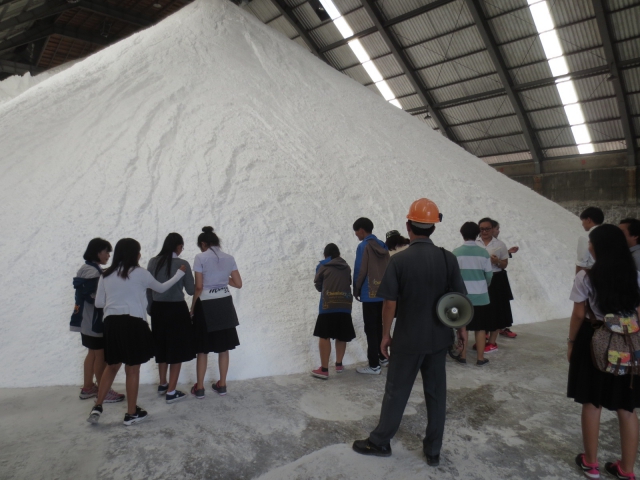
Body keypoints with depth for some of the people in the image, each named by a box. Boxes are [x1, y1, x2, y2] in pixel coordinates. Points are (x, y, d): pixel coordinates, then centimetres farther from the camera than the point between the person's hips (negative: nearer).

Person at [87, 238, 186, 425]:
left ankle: (97, 407, 18)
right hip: (133, 323, -4)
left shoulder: (106, 275, 7)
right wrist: (180, 273, 23)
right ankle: (132, 413, 18)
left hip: (111, 323, 4)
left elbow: (98, 303, 10)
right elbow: (161, 288, 10)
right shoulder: (140, 273, -4)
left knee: (112, 366, 22)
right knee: (132, 369, 7)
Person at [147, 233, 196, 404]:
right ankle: (171, 392, 11)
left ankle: (162, 385, 37)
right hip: (177, 309, -5)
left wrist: (150, 309, 17)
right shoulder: (183, 264, -14)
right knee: (177, 350, 7)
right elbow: (191, 290, -8)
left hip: (158, 309, 5)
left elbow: (148, 288, 5)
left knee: (162, 348, 21)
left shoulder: (153, 262, -1)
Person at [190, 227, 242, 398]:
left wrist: (192, 308, 1)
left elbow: (198, 287, -11)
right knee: (223, 347, 13)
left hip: (206, 306, -4)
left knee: (203, 349, 8)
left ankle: (199, 388, 19)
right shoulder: (229, 258, 3)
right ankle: (222, 385, 23)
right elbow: (238, 284, 3)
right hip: (225, 304, 4)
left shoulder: (200, 258, -9)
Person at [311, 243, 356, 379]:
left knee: (324, 336, 1)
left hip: (328, 304, -4)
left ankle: (324, 369, 1)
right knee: (341, 336, 15)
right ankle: (339, 364, 26)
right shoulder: (346, 267, 14)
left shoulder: (322, 266, 7)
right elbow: (349, 283, 14)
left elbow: (318, 285, 13)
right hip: (345, 304, 4)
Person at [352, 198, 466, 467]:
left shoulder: (399, 260, -15)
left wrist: (385, 335, 0)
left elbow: (390, 303, -13)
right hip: (439, 337, 3)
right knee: (436, 394, 15)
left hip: (408, 339, -3)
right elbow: (461, 298, -1)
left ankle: (380, 442, 28)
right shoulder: (447, 258, -6)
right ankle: (433, 450, 28)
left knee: (396, 392, 11)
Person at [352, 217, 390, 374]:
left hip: (369, 294, -7)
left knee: (371, 330, -1)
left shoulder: (363, 246, -12)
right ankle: (383, 357, 30)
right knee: (380, 327, 19)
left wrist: (356, 290, 0)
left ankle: (373, 366, 3)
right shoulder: (383, 246, 9)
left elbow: (360, 271, -13)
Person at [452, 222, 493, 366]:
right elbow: (489, 275, 0)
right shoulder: (484, 252, -6)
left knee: (463, 326, 11)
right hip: (480, 296, 0)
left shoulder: (456, 252, -8)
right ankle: (480, 358, 14)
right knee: (480, 328, 9)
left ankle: (462, 356, 18)